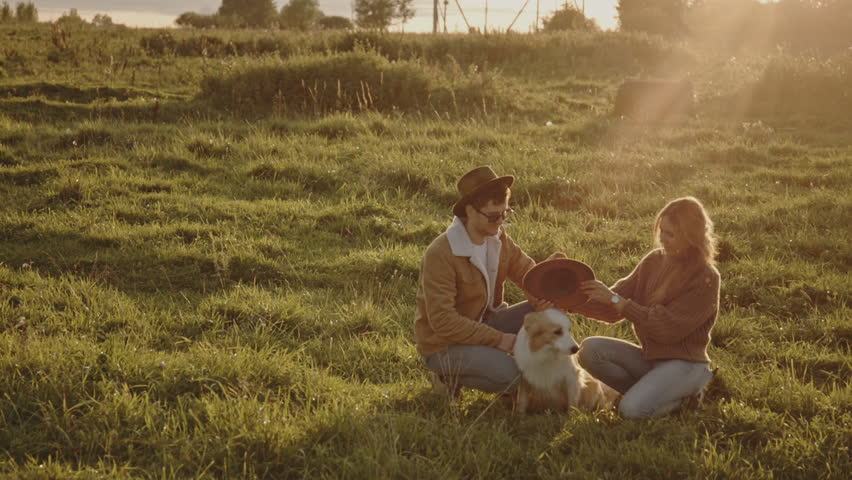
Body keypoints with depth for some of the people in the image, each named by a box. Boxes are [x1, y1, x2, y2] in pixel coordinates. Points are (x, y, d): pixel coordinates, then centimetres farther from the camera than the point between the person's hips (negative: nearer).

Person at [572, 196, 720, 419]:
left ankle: (685, 394, 2)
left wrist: (617, 300, -22)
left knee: (632, 409, -28)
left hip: (684, 361, -6)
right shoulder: (654, 261, 3)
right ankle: (652, 391, 0)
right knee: (590, 349, -16)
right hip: (649, 356, 6)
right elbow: (613, 308, 1)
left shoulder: (705, 279, -15)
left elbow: (667, 328, -21)